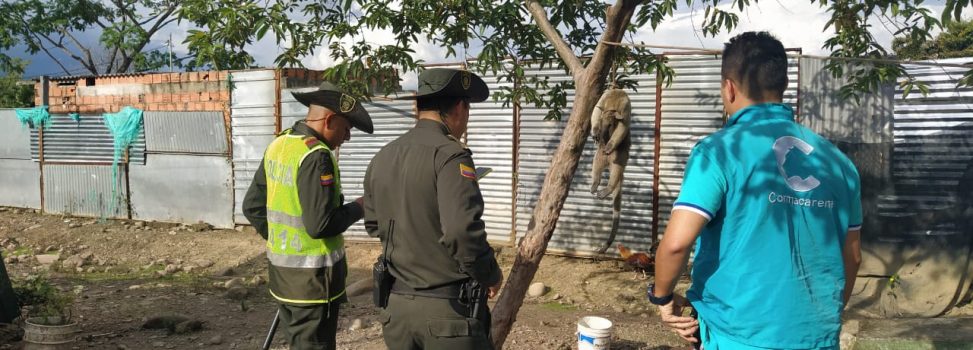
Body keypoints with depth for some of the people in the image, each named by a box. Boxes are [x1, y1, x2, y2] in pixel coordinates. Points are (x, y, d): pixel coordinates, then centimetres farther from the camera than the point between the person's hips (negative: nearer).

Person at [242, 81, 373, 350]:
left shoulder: (277, 145, 6)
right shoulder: (316, 156, -21)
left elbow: (253, 207, 12)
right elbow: (320, 224, -26)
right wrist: (357, 208, -11)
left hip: (282, 270, 9)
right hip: (312, 276, -9)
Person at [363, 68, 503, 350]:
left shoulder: (382, 157, 6)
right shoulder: (449, 154, -17)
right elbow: (463, 232, -26)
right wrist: (490, 274, -10)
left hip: (397, 304, 7)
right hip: (447, 307, -7)